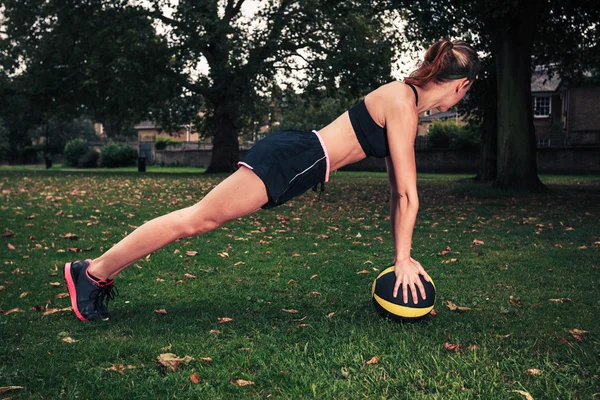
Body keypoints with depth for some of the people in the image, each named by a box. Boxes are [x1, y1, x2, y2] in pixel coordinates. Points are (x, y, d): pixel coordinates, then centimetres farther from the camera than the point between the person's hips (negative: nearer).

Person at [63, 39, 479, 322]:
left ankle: (101, 272, 16)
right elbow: (408, 193, -15)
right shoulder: (402, 103, -14)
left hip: (296, 165, 9)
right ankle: (93, 271, 3)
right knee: (197, 218, -7)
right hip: (289, 157, -9)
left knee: (202, 220, 9)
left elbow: (399, 190, 17)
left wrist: (403, 253, 16)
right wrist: (403, 259, -9)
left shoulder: (409, 105, 16)